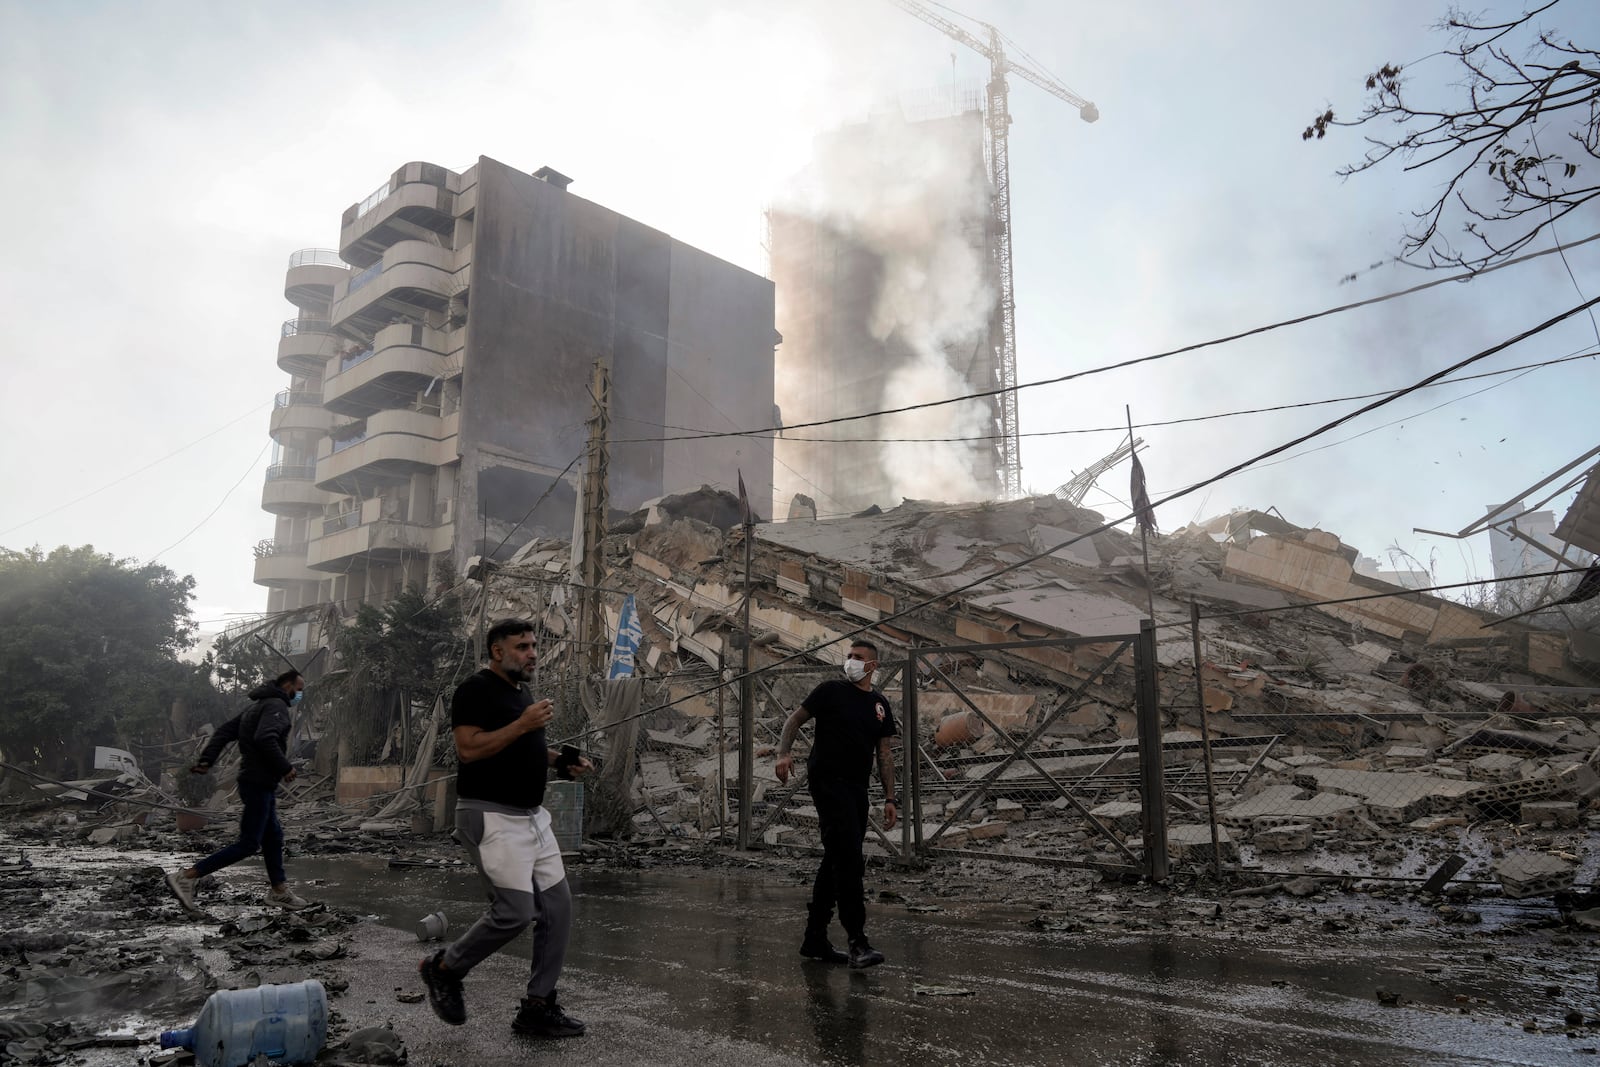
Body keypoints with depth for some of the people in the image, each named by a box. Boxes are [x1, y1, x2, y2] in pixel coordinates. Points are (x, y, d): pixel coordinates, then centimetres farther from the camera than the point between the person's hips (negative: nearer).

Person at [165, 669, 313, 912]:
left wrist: (206, 759, 6)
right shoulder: (276, 705, -13)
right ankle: (187, 877, -8)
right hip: (259, 783, -11)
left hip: (260, 784, 11)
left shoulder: (257, 706, 18)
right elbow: (265, 738, -29)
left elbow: (224, 731, 14)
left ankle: (279, 891, 24)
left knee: (273, 837, 16)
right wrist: (285, 767, -20)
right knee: (248, 844, -8)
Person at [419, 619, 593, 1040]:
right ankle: (443, 969, 13)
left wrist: (560, 760, 10)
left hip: (532, 816, 9)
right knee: (514, 912, -12)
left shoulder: (522, 692, 17)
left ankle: (538, 1006, 12)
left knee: (557, 905, 3)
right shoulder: (476, 689, -10)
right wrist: (523, 724, -24)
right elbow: (468, 749, -21)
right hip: (492, 817, -9)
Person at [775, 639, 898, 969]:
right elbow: (794, 719, 0)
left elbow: (884, 753, 15)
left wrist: (890, 798, 9)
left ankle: (815, 939, 20)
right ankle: (857, 942, -15)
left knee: (835, 862, 11)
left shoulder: (880, 704, 14)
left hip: (857, 789, 6)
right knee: (849, 861, -15)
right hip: (828, 780, -6)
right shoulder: (832, 691, 0)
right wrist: (783, 753, -17)